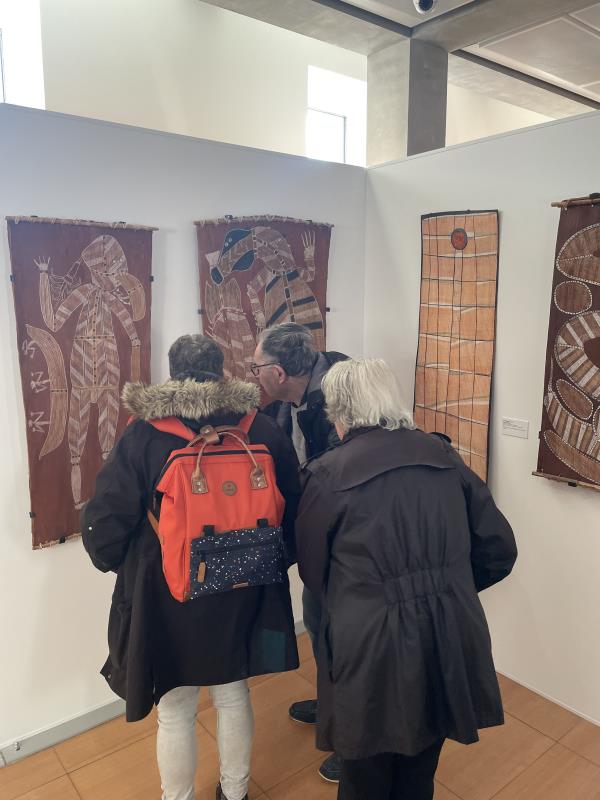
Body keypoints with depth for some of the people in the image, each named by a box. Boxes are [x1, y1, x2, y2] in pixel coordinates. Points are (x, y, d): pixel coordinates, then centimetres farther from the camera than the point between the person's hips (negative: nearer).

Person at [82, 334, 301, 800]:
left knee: (175, 713, 18)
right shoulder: (263, 430, -9)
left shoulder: (143, 434, -16)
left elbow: (106, 522, -12)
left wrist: (123, 567, 8)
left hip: (168, 597, -2)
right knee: (234, 697, 24)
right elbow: (293, 513, -1)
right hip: (243, 592, 3)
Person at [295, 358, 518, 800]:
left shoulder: (328, 474, -12)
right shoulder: (445, 456, -1)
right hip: (450, 644, 4)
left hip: (372, 651, -4)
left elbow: (313, 572, 2)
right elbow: (499, 548, 4)